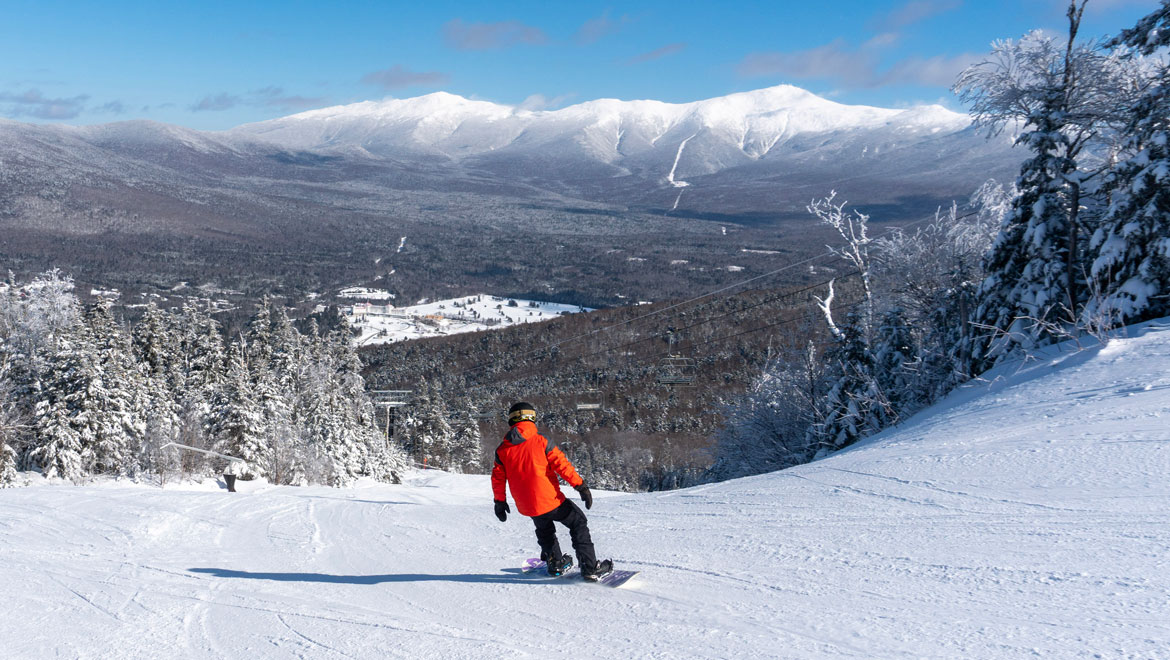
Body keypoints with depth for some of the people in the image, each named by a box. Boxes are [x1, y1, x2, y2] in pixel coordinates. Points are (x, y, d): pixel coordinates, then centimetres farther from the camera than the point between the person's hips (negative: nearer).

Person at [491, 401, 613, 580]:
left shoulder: (502, 450, 1)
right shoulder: (540, 441, -11)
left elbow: (498, 478, 8)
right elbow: (561, 464, -14)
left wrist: (500, 501, 21)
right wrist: (580, 485, -11)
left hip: (526, 506, 4)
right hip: (550, 500, -4)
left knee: (544, 529, 32)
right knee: (578, 522, 11)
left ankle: (555, 563, 39)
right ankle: (590, 568, 4)